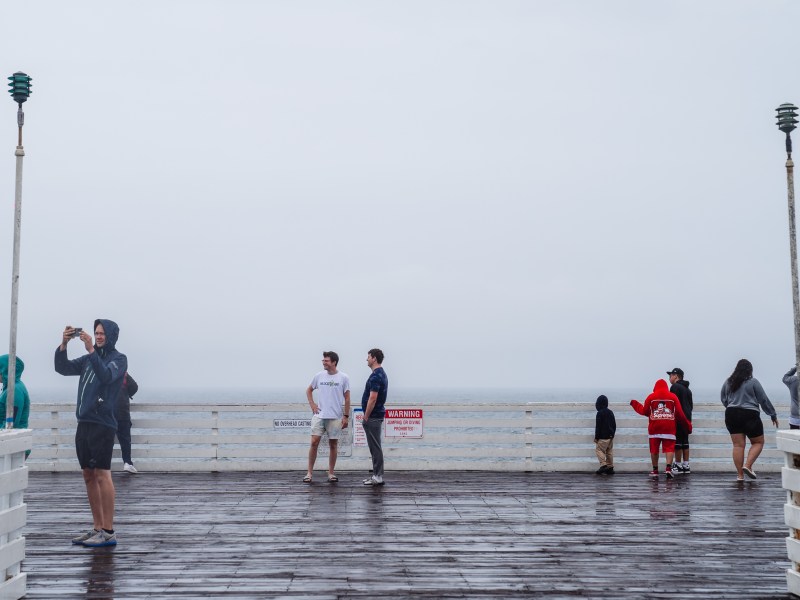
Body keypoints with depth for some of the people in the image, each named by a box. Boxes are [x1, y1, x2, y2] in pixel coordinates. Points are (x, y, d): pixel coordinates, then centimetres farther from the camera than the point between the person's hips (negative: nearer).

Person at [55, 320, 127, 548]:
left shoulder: (118, 358, -1)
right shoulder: (89, 358, 18)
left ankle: (108, 532, -7)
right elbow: (62, 368, 10)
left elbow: (106, 376, -19)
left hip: (102, 424, -7)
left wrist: (91, 350, -26)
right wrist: (63, 344, -4)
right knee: (88, 476, 9)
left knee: (102, 475, -10)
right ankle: (98, 528, 16)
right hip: (84, 423, 7)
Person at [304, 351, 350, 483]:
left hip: (335, 417, -1)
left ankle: (331, 473, 16)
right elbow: (309, 390, 17)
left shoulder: (344, 378, -2)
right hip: (319, 415, 1)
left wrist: (346, 416, -3)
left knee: (333, 445, 5)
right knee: (314, 442, -5)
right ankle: (309, 473, 4)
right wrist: (312, 405, 4)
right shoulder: (319, 376, 3)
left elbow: (347, 398, 1)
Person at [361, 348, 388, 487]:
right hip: (377, 416, 10)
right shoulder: (381, 374, 13)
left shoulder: (375, 376, -19)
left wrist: (366, 417, -18)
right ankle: (377, 475, 16)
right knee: (375, 447, 13)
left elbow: (372, 399, -23)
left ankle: (378, 477, -1)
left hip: (373, 417, -10)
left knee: (375, 447, -5)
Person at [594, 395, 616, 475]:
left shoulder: (600, 413, -13)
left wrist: (596, 437, -9)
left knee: (599, 450, -5)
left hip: (603, 437, -8)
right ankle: (610, 467, 13)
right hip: (610, 436, 8)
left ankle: (603, 465, -17)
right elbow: (614, 425, 16)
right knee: (609, 452, 12)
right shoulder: (610, 412, 10)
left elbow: (598, 427, -14)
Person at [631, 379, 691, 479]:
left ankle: (655, 470, 13)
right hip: (669, 428, 0)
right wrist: (687, 425, 17)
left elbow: (644, 412, 7)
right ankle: (668, 468, -17)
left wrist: (635, 404, 23)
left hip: (654, 427, 0)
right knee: (669, 448, 0)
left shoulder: (651, 397, 4)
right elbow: (680, 414, 5)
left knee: (654, 449, 9)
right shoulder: (673, 396, 6)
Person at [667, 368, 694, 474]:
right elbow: (691, 404, 22)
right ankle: (686, 465, 11)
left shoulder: (675, 387, -10)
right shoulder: (687, 389, 19)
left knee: (677, 442, -5)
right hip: (687, 418, 9)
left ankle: (678, 465, -4)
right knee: (685, 442, 10)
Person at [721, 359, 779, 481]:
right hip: (750, 415, -4)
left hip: (731, 415, 4)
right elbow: (764, 400, -2)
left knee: (738, 445, 5)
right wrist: (773, 415, 9)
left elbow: (723, 399, 16)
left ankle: (740, 475, 3)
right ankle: (748, 465, -6)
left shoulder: (728, 382, 7)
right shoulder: (753, 382, -6)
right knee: (758, 442, 11)